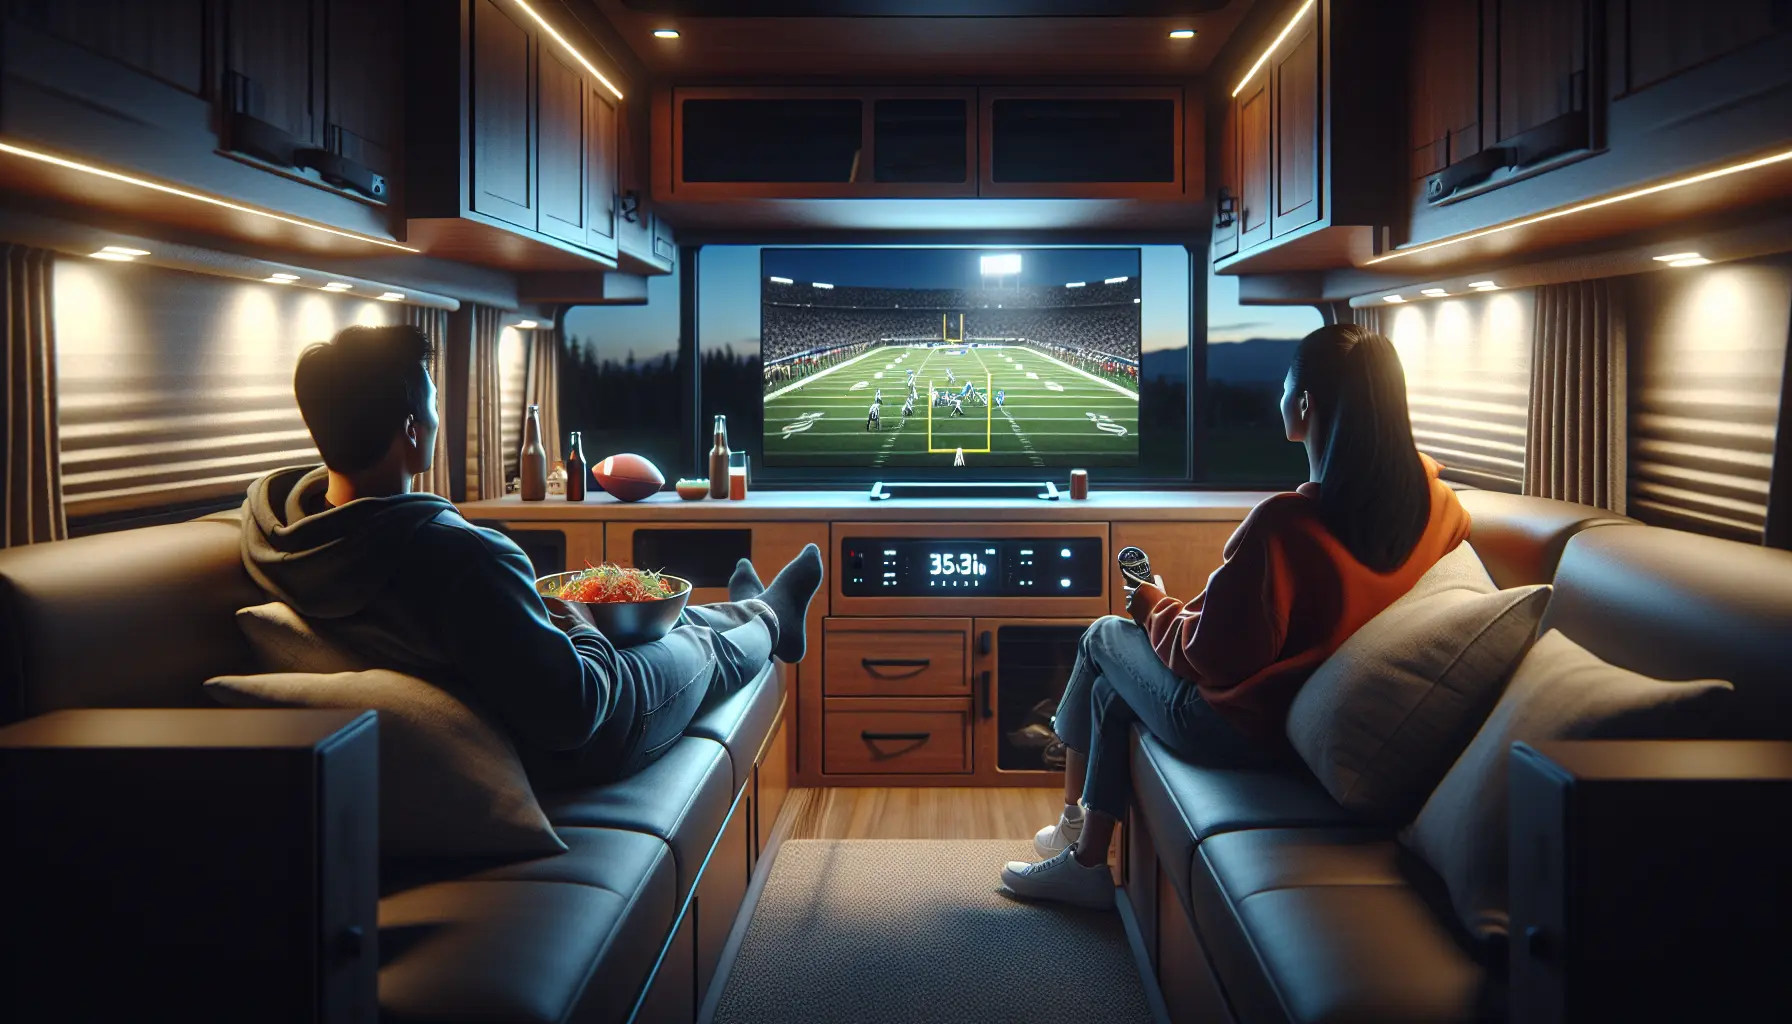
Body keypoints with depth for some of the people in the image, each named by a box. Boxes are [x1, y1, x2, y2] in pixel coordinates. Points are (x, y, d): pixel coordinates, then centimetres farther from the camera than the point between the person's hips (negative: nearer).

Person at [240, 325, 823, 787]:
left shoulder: (270, 509, -18)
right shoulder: (458, 559, -44)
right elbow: (572, 714, -36)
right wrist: (582, 631, -17)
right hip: (562, 755, -8)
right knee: (711, 650, 24)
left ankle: (755, 611, 65)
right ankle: (769, 621, 60)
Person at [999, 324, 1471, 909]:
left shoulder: (1283, 524, -32)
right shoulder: (1431, 501, -11)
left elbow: (1214, 655, -23)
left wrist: (1157, 611, -3)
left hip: (1243, 729, -7)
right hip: (1332, 720, 7)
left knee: (1104, 636, 21)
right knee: (1110, 692, 24)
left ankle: (1075, 823, 39)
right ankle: (1086, 861, 34)